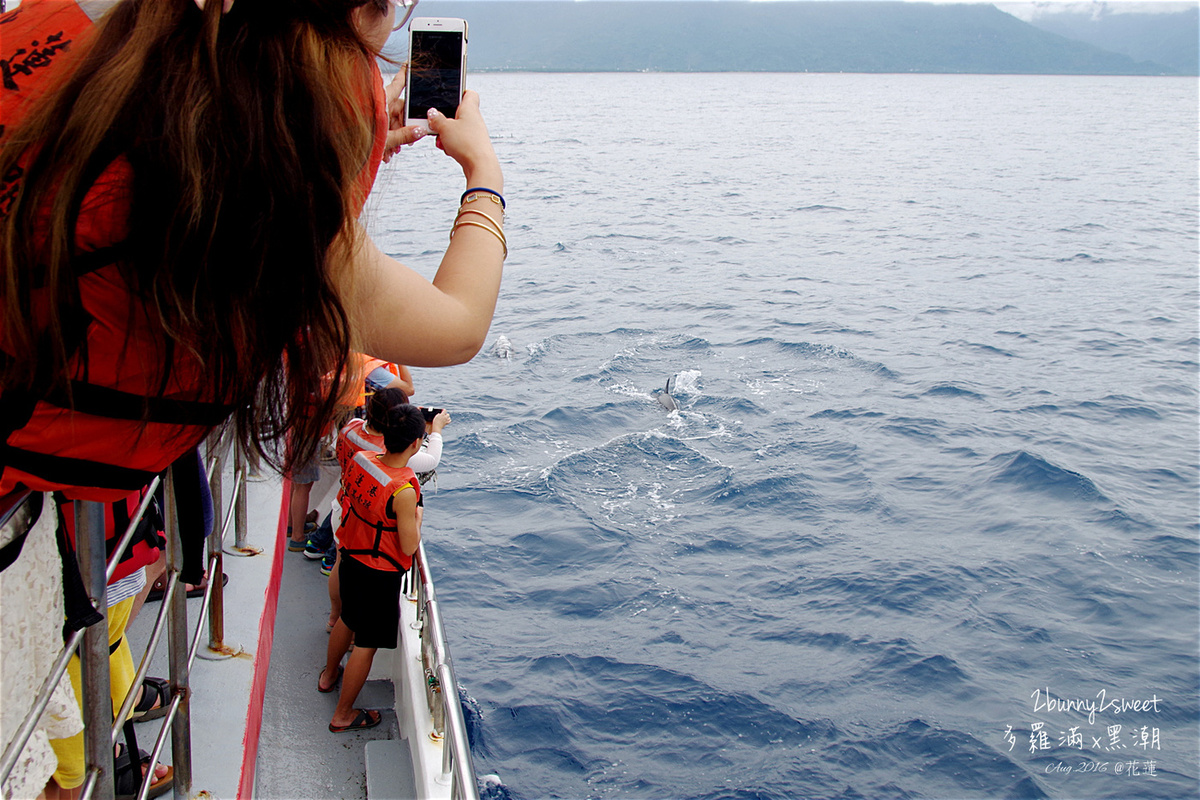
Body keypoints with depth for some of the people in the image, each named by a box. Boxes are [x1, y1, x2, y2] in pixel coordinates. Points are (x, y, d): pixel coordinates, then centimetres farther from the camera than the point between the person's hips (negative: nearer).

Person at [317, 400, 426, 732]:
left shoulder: (359, 459, -13)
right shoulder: (403, 491, -32)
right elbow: (409, 547, -23)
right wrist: (417, 518, -4)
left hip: (351, 556, 8)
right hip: (380, 573, -7)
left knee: (348, 620, 32)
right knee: (367, 644, 11)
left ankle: (329, 674, 57)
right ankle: (343, 715, 26)